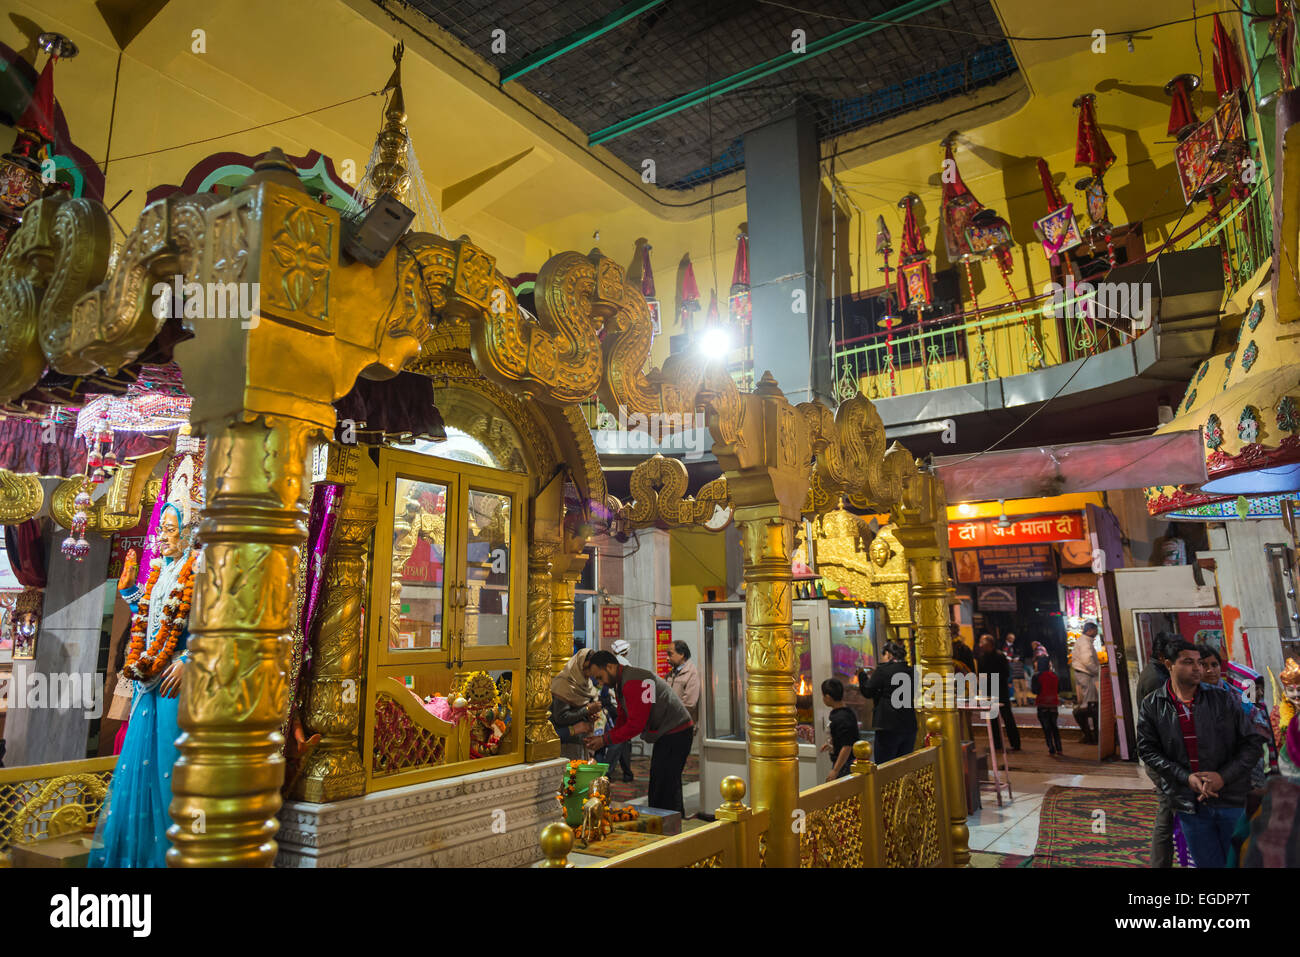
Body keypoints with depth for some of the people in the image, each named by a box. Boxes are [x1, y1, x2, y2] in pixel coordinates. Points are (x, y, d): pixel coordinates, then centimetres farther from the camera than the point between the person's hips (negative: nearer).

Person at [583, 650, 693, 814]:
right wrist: (603, 737, -2)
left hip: (675, 735, -11)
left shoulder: (634, 683, -22)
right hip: (664, 736, 11)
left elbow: (636, 724, -25)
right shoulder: (621, 684, 12)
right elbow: (624, 720, 14)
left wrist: (605, 740, -16)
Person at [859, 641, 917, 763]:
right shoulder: (910, 672, 7)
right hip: (910, 726, 6)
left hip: (888, 727, -6)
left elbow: (867, 692, -5)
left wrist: (862, 674, 12)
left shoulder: (882, 671, -11)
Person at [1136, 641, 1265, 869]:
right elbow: (1148, 750, -3)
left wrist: (1224, 776, -12)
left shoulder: (1223, 699, -3)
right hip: (1190, 806, 0)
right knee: (1208, 863, 10)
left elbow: (1253, 743, -1)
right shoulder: (1152, 706, -3)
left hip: (1231, 800, 1)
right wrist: (1186, 777, -15)